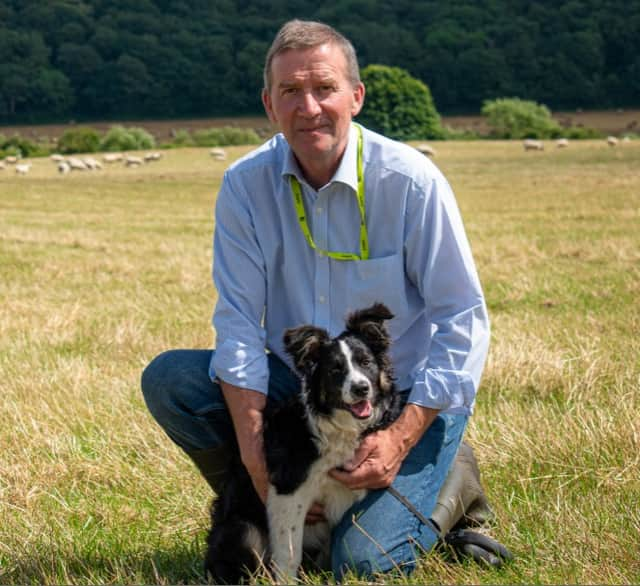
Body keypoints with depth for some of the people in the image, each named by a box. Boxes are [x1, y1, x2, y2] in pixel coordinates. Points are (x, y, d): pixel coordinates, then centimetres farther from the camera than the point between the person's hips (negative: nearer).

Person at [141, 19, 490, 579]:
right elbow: (239, 321, -9)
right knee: (168, 380, -16)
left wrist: (401, 440, -24)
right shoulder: (245, 185, -8)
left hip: (408, 396, -4)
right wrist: (252, 447, -21)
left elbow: (462, 322, -15)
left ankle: (441, 480, 11)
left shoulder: (412, 181, -17)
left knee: (365, 563, -21)